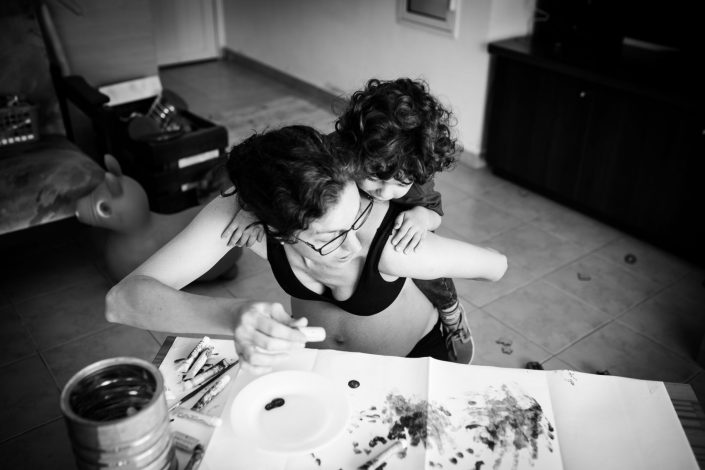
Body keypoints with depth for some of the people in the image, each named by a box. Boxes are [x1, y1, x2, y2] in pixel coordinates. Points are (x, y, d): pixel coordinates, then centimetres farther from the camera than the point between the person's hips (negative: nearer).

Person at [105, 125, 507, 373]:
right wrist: (233, 317, -57)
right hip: (316, 358, 2)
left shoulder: (391, 246, -41)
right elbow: (122, 299, -40)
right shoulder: (242, 215, -34)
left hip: (412, 357, -1)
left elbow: (497, 266, -23)